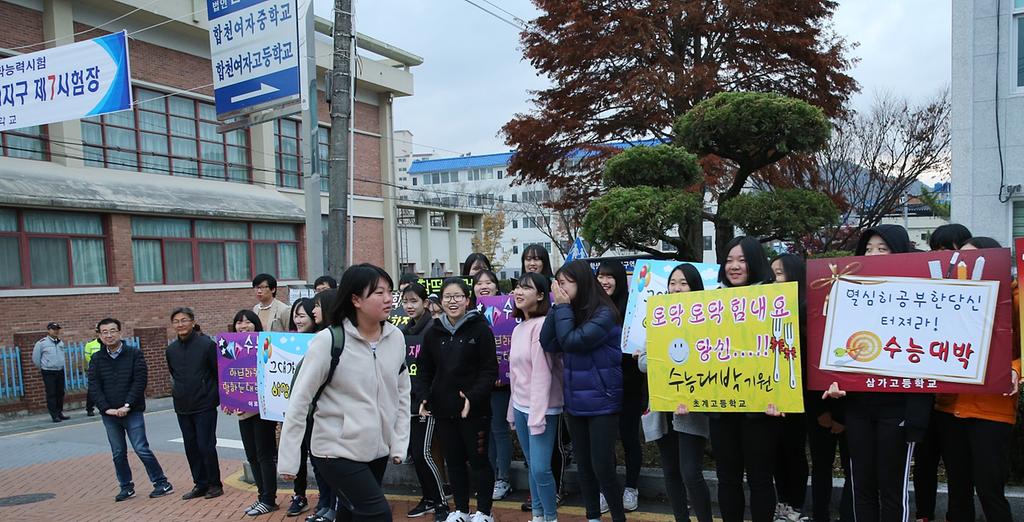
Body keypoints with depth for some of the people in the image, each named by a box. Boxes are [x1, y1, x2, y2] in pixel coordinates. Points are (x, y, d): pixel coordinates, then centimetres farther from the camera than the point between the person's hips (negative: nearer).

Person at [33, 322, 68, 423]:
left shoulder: (61, 342, 8)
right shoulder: (41, 343, -8)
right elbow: (35, 358, 0)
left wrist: (60, 366, 17)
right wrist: (42, 368, 8)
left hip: (60, 371, 5)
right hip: (48, 373, -5)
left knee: (60, 393, 10)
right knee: (51, 394, -4)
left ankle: (60, 413, 20)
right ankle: (54, 415, 0)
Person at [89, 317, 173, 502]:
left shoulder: (135, 354, -3)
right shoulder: (97, 359, 6)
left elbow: (140, 381, -9)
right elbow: (94, 386, 0)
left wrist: (127, 406, -16)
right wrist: (107, 408, -11)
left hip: (132, 412, -4)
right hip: (109, 414, 4)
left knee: (142, 449, -6)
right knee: (118, 453, 10)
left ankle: (162, 483, 3)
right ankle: (126, 487, 23)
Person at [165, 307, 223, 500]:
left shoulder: (207, 345, -11)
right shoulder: (170, 350, 5)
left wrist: (223, 398, -7)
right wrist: (178, 392, 14)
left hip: (205, 406, -6)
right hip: (182, 408, 6)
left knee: (206, 446, -3)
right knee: (191, 448, 11)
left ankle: (215, 484, 11)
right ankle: (200, 484, 23)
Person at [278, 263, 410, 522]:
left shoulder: (396, 338, -1)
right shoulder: (328, 340, -16)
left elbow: (402, 394, 8)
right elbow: (299, 400, -12)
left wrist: (400, 443, 5)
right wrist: (288, 459, -11)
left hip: (378, 450, 5)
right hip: (336, 451, -5)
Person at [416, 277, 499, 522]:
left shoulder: (480, 328, -7)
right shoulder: (433, 332, 5)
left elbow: (490, 370, -10)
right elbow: (424, 369, 10)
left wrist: (474, 396, -22)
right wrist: (423, 397, -5)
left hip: (475, 409, -4)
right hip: (443, 408, 4)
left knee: (478, 460, 5)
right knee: (454, 460, 14)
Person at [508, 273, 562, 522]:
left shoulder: (542, 325, -15)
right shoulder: (518, 328, 12)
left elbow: (542, 373, -19)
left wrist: (537, 415, -21)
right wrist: (513, 409, 13)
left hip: (541, 409, -8)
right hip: (520, 407, 8)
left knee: (540, 468, -6)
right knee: (532, 467, 14)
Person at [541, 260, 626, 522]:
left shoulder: (604, 313, -15)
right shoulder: (570, 311, 6)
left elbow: (571, 341, -23)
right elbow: (548, 344, -4)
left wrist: (563, 307, -14)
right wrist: (557, 308, -8)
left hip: (602, 402, -7)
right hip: (575, 401, 7)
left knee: (602, 466, -4)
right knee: (583, 464, 14)